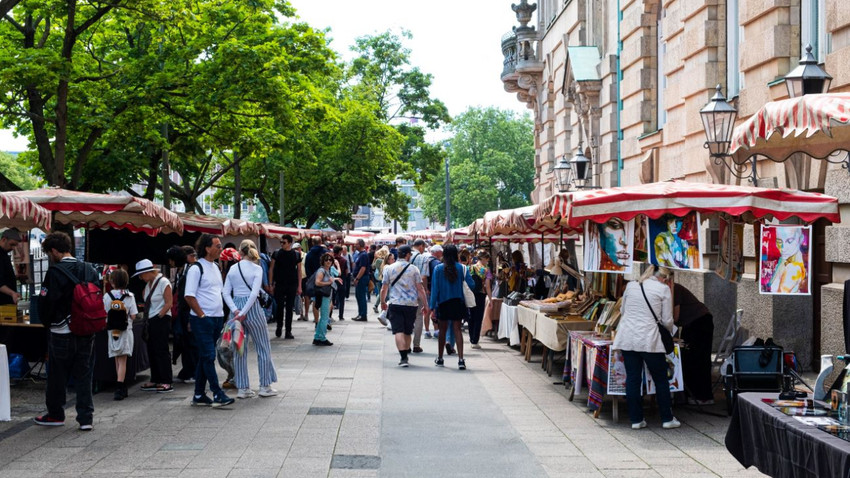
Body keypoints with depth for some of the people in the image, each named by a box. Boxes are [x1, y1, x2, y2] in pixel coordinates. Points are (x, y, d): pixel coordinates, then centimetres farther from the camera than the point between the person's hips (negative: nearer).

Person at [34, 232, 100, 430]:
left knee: (57, 376, 11)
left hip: (62, 332, -5)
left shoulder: (55, 272, -14)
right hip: (86, 332, 5)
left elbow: (45, 302, -13)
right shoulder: (90, 270, 3)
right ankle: (86, 417, 6)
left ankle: (55, 414, 24)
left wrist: (48, 322, 5)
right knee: (84, 375, 9)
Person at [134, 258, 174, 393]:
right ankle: (155, 381, 18)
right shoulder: (149, 284, 14)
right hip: (151, 321, 8)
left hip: (161, 320, -8)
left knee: (161, 350, -7)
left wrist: (159, 316, -16)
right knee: (152, 350, 10)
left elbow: (168, 303, -13)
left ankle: (167, 383, -4)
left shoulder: (163, 282, -10)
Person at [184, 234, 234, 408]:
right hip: (202, 320, -8)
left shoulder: (215, 267, 15)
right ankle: (217, 394, -7)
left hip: (217, 318, 8)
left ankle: (199, 396, 17)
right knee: (209, 356, -8)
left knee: (205, 357, 12)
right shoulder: (196, 269, -11)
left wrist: (221, 314, 13)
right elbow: (189, 296, -15)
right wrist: (202, 315, -15)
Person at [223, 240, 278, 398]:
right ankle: (265, 386, 11)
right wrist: (243, 313, -16)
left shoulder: (233, 268, 4)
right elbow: (254, 293, -17)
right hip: (252, 308, -4)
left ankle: (242, 388, 11)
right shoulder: (257, 268, -7)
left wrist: (235, 310, -9)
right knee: (263, 347, 9)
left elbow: (226, 293, -2)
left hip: (236, 308, 4)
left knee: (239, 349, 10)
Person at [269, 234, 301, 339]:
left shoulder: (296, 255, 3)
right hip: (279, 285, -1)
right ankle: (279, 326, 21)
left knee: (289, 308, 3)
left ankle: (288, 331, 7)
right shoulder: (276, 254, 1)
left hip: (292, 286, 1)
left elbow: (299, 270, 7)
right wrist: (271, 284, -2)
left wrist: (299, 286, 2)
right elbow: (271, 269, 4)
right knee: (279, 306, -1)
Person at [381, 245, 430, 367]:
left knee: (398, 331, -6)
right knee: (407, 332, 15)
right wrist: (425, 305, 6)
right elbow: (420, 289, -1)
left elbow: (384, 289, 6)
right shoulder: (413, 269, 1)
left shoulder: (389, 268, 2)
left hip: (395, 303, -1)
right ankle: (405, 355, 22)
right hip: (411, 304, 1)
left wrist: (382, 302, 22)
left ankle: (403, 357, -19)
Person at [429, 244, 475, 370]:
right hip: (458, 302, 0)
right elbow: (471, 284, -8)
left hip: (443, 303, 0)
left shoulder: (438, 269, -6)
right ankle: (460, 359, -11)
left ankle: (440, 358, 24)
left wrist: (432, 307, -4)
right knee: (457, 330, 0)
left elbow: (435, 289, -6)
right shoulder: (461, 268, -5)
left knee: (443, 330, 14)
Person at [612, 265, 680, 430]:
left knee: (632, 379, 8)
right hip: (649, 340, -4)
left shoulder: (631, 286, 13)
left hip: (627, 337, 4)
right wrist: (669, 333, 19)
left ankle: (636, 419, 11)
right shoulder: (663, 289, 0)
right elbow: (667, 320, 1)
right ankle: (667, 418, 16)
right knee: (661, 379, 10)